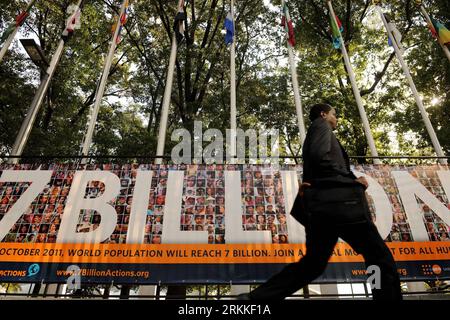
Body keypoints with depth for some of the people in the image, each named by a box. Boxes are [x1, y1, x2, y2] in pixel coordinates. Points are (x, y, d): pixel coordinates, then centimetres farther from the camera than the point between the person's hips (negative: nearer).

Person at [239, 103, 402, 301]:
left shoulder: (313, 134, 31)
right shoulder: (321, 124, 5)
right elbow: (319, 157, -16)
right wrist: (353, 180, -10)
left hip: (321, 204, 9)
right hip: (335, 202, -9)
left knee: (313, 263, 9)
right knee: (380, 258, 1)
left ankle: (256, 297, 5)